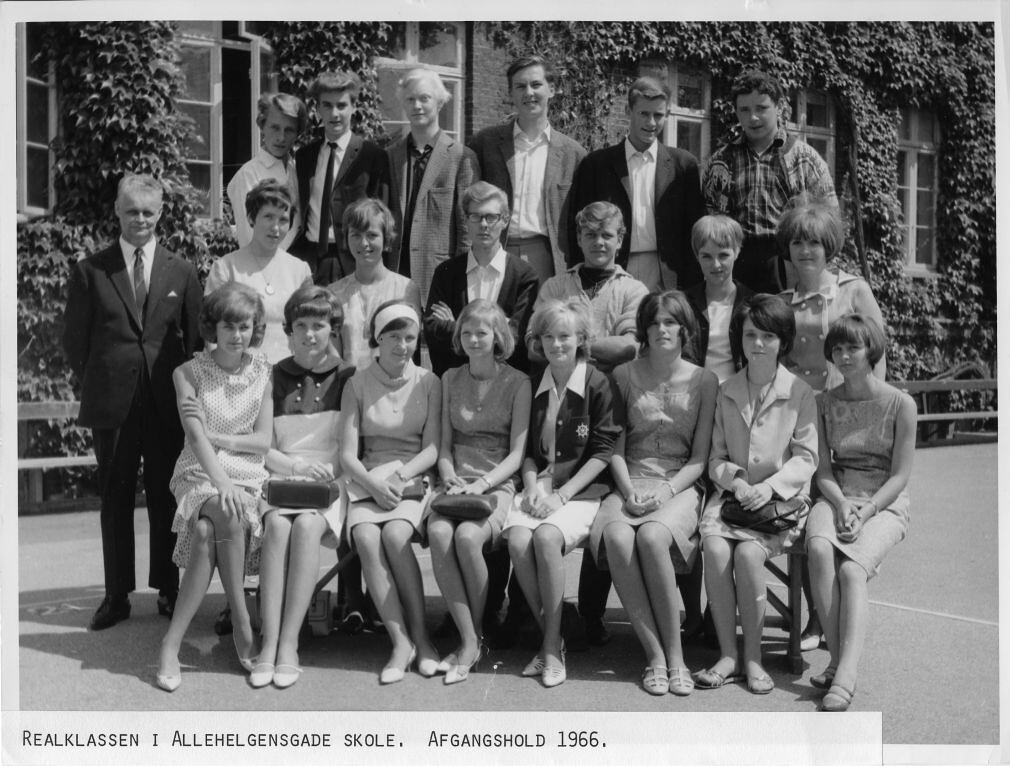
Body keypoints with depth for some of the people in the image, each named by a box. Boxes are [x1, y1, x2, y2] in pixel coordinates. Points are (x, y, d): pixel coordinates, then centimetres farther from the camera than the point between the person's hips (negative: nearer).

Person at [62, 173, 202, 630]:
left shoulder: (181, 272, 7)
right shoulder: (90, 271, 4)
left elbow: (195, 336, 9)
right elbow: (75, 339, 7)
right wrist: (96, 384, 5)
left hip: (168, 402, 0)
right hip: (112, 403, 0)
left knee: (166, 497, 5)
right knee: (114, 499, 6)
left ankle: (168, 591, 17)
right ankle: (116, 596, 16)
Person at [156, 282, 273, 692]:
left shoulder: (262, 372, 8)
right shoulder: (189, 373, 3)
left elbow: (263, 440, 3)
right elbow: (196, 437, -11)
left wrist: (214, 436, -8)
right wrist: (221, 482, -27)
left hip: (247, 476, 1)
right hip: (199, 474, -1)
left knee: (206, 532, -30)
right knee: (230, 518, -34)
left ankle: (172, 643, -22)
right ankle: (242, 626, -23)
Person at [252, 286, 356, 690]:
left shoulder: (348, 377, 8)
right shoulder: (275, 377, 11)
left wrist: (325, 471, -11)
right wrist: (298, 466, -10)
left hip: (332, 483, -1)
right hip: (281, 477, 1)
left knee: (307, 525, -32)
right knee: (277, 524, -31)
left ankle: (288, 645, -30)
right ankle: (269, 645, -31)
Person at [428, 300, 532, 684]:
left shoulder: (518, 383, 3)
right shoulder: (450, 379, 15)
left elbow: (517, 453, -1)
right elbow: (445, 444, 15)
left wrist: (480, 484, -15)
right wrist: (451, 480, -4)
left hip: (499, 484, -3)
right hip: (457, 482, 3)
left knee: (467, 535, -32)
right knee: (438, 531, -30)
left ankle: (474, 638, -12)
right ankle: (469, 639, -22)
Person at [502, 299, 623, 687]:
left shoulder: (600, 385, -1)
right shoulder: (533, 387, 14)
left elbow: (603, 452, -6)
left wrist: (561, 495, -13)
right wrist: (532, 487, -4)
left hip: (582, 489, -4)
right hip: (540, 486, 4)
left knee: (546, 536, -31)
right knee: (517, 538, -26)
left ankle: (552, 646, -18)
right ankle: (550, 637, -11)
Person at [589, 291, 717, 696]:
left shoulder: (703, 381, 5)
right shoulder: (624, 375, 10)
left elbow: (700, 457, 2)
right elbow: (616, 448, 8)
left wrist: (667, 492, -13)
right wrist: (628, 491, -9)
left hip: (681, 484, -2)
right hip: (631, 482, 2)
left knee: (652, 536, -35)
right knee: (616, 537, -32)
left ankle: (675, 654, -22)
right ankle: (655, 655, -24)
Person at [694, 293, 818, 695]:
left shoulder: (800, 393, 1)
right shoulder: (726, 392, 10)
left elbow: (806, 457, -2)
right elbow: (716, 457, 11)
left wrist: (769, 486, -16)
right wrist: (736, 481, -9)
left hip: (781, 498, -3)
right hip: (733, 494, 3)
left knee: (748, 553, -29)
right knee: (715, 549, -27)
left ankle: (753, 657, -12)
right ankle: (728, 655, -15)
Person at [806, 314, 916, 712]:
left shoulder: (900, 404, -2)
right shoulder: (826, 402, 9)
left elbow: (899, 476, -4)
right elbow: (824, 469, 7)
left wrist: (863, 513, -17)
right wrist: (841, 506, -13)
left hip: (885, 505, -3)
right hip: (837, 498, 3)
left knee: (851, 569, -30)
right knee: (819, 549, -31)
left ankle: (845, 676, -36)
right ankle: (837, 659, -26)